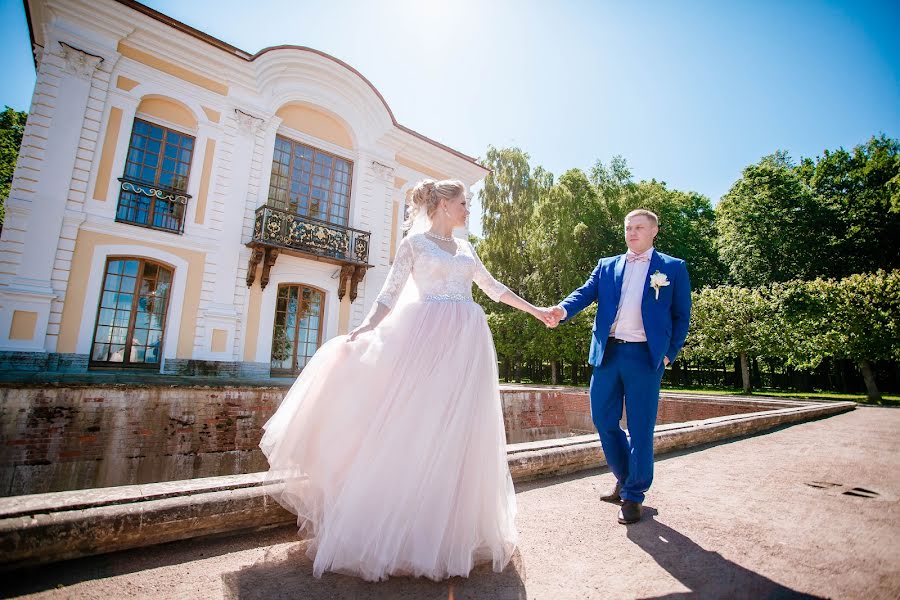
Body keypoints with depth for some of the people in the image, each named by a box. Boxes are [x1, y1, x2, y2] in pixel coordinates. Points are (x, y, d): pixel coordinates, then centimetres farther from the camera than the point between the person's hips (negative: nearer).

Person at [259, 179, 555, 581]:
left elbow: (493, 287, 27)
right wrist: (367, 327, -16)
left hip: (466, 342, 5)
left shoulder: (465, 248, 21)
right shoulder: (414, 242, 6)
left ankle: (451, 532, 20)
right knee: (412, 428, -5)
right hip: (427, 337, -5)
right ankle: (394, 531, 9)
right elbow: (391, 292, -2)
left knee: (457, 434, 6)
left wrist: (533, 310, 25)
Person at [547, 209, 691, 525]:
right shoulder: (606, 266, 13)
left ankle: (634, 495, 21)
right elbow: (585, 292, -1)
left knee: (640, 427, 3)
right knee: (603, 420, 9)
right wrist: (563, 310, -22)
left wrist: (669, 353, -2)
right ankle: (624, 478, 33)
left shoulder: (673, 268, 7)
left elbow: (682, 315, 7)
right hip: (607, 353, 3)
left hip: (645, 356, -3)